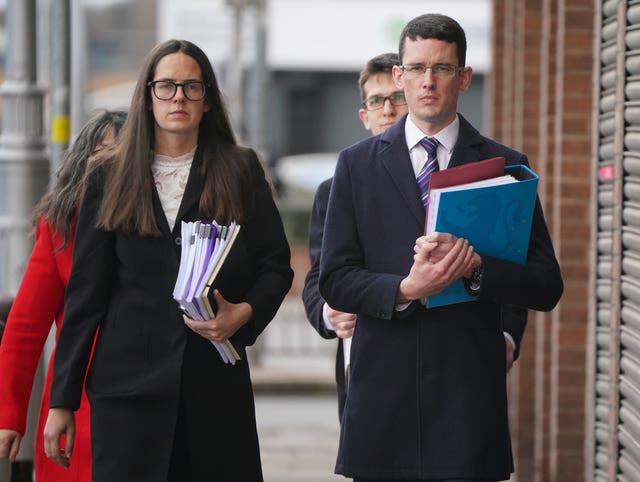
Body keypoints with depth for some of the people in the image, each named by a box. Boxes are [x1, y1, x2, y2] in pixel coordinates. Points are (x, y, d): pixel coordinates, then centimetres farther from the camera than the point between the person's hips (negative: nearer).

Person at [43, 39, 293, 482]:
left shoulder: (240, 172, 8)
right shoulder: (111, 179, 9)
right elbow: (86, 294, 8)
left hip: (217, 380, 0)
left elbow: (276, 264, 8)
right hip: (129, 381, 0)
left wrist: (245, 313, -14)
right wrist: (62, 400, 4)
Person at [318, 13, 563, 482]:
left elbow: (547, 287, 3)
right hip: (383, 386, 1)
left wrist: (476, 266, -15)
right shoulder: (357, 164, 8)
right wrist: (404, 289, -15)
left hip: (470, 390, -1)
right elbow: (334, 280, 3)